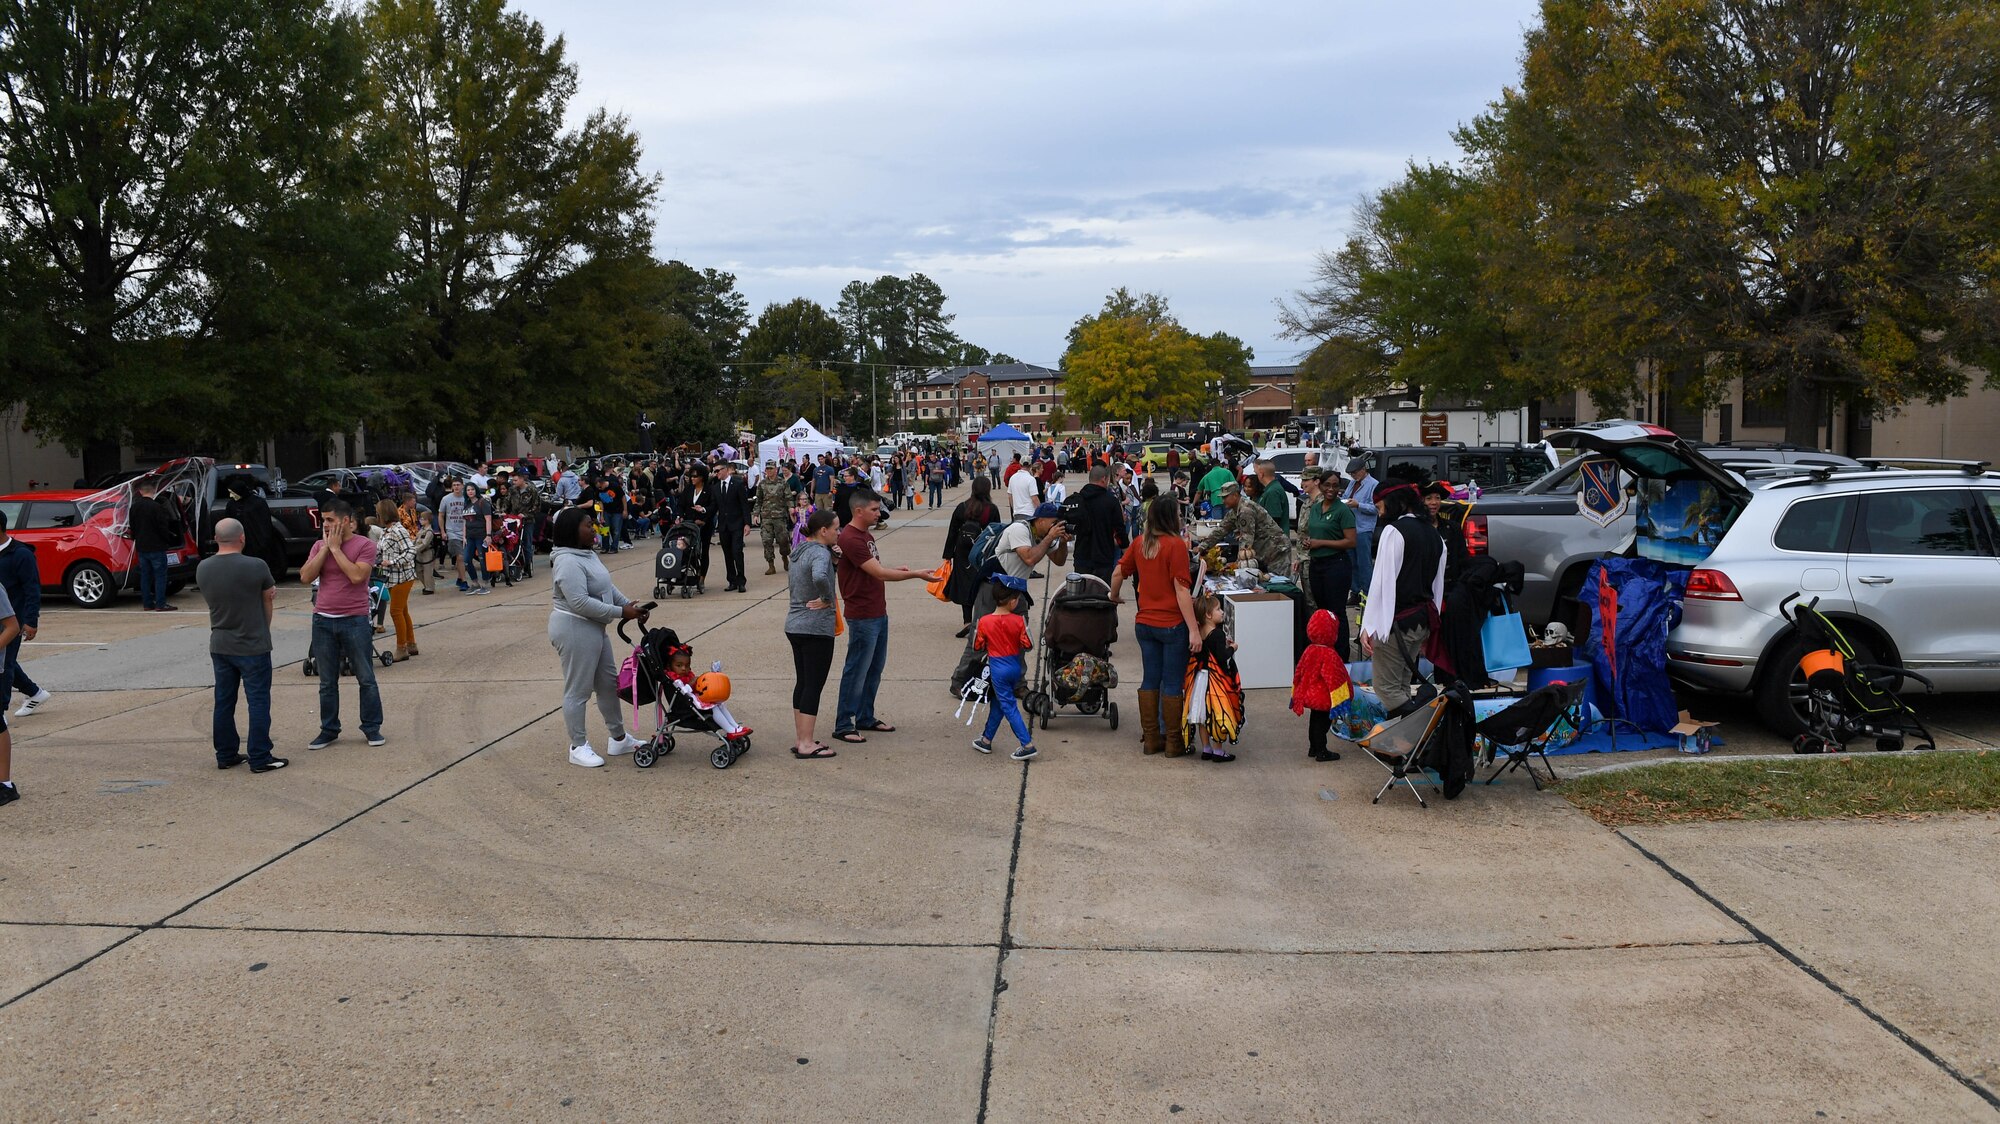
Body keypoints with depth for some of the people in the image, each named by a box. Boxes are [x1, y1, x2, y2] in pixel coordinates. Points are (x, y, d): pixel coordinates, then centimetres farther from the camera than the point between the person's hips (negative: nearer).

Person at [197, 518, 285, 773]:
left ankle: (226, 755, 20)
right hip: (253, 645, -5)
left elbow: (212, 600, 8)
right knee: (258, 701, 2)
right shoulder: (256, 567, -16)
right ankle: (260, 758, 3)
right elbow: (268, 602, -3)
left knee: (223, 701, 14)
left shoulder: (202, 568, -2)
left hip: (219, 645, 5)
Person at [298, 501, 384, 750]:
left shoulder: (364, 545, -6)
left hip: (355, 620, -4)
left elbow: (357, 576, -20)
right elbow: (305, 577, -4)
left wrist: (336, 548, -13)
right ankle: (328, 729, 20)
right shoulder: (319, 546, 8)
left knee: (366, 679, 4)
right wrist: (325, 548, -6)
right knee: (327, 682, 11)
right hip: (323, 620, 4)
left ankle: (372, 727, 14)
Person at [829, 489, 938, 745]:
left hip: (879, 613, 10)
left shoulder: (865, 535, 13)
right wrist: (916, 575, -20)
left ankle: (865, 718, 26)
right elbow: (879, 573, -23)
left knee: (875, 668, 15)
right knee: (857, 671, -3)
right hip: (863, 616, -10)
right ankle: (843, 725, 5)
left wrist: (897, 570, 4)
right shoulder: (850, 539, -20)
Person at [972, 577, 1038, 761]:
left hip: (997, 668, -4)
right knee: (997, 703, 19)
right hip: (1015, 666, 4)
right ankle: (987, 740, 31)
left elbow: (978, 646, -2)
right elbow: (1027, 645, -7)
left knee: (1009, 707, -2)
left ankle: (1027, 745, -9)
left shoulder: (984, 621, -12)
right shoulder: (1018, 621, -10)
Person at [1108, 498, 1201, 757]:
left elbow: (1119, 573, 12)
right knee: (1173, 684, 3)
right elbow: (1181, 590, -18)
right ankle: (1174, 742, 10)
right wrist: (1193, 630, -17)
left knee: (1150, 680, 12)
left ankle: (1151, 738, 19)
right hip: (1173, 624, -6)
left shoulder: (1140, 543, 4)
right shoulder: (1175, 545, -15)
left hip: (1145, 624, 6)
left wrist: (1114, 597, 33)